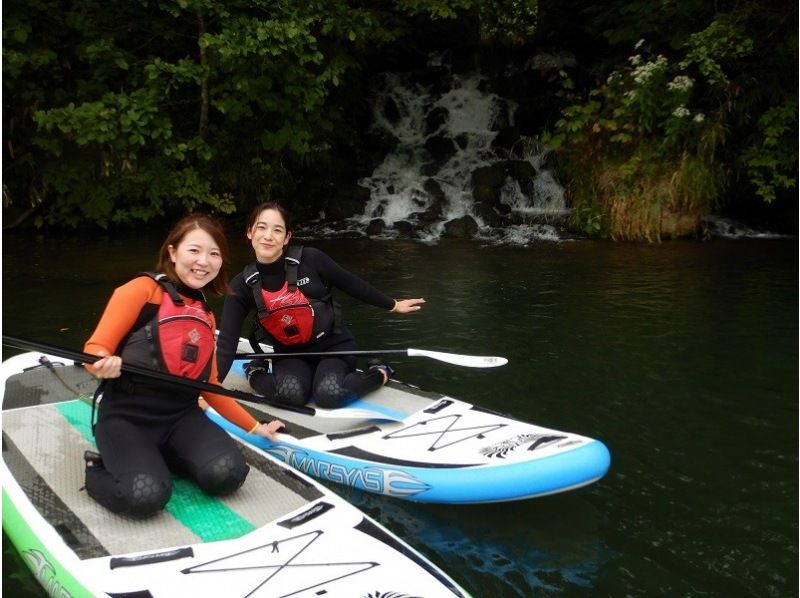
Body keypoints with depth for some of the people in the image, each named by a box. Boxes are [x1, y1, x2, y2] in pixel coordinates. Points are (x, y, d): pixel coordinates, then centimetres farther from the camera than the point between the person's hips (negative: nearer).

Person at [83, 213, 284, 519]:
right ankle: (99, 468, 2)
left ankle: (157, 456, 6)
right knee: (146, 496, -32)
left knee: (227, 474, -23)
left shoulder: (206, 314, 16)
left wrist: (255, 427, 20)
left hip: (181, 416, 6)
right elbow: (95, 349, -8)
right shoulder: (143, 289, -4)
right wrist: (105, 364, -33)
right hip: (126, 415, -6)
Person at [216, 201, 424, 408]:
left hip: (333, 344, -1)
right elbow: (227, 341, -14)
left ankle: (380, 373, -2)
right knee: (291, 394, -30)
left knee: (329, 395, -28)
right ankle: (254, 374, 1)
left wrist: (392, 305, 7)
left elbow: (354, 285, -3)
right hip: (290, 353, 1)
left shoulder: (309, 259, -18)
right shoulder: (242, 285, -11)